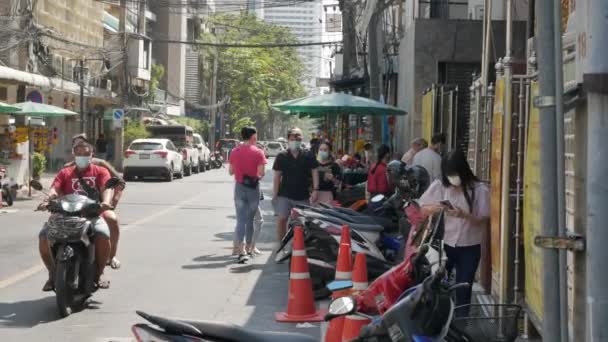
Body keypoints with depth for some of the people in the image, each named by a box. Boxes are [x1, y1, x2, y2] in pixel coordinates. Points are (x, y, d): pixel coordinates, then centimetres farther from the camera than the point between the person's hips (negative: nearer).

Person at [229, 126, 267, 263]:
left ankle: (241, 250, -14)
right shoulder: (258, 152, -10)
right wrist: (257, 176, 5)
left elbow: (231, 171, 6)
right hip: (253, 188, -2)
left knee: (241, 219, -1)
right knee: (250, 219, 13)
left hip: (239, 187, 2)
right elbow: (261, 173, -16)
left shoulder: (235, 152, 0)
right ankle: (248, 248, 24)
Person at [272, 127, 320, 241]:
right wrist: (275, 195, -3)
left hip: (303, 196, 1)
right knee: (282, 219, -6)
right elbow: (277, 176, 2)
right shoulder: (282, 157, 2)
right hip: (284, 195, -1)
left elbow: (314, 172, 1)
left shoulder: (308, 156, 2)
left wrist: (315, 189, -9)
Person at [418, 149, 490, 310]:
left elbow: (484, 220, -9)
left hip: (469, 247, -2)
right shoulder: (440, 185, -2)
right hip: (443, 243, 2)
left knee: (463, 288, 5)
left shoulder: (480, 190, -8)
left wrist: (464, 215, -26)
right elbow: (421, 208, 2)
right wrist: (435, 208, -19)